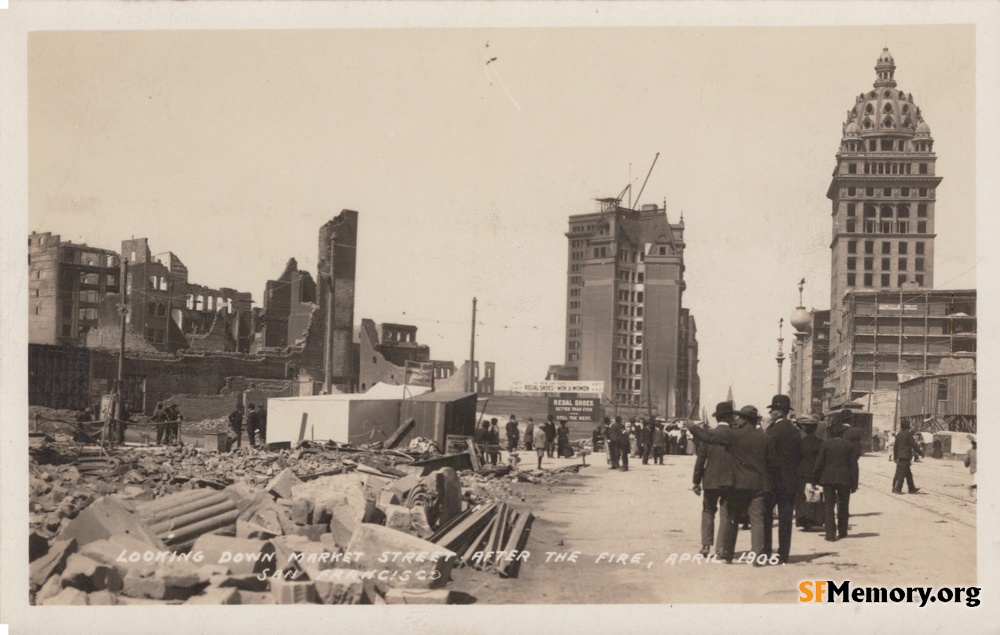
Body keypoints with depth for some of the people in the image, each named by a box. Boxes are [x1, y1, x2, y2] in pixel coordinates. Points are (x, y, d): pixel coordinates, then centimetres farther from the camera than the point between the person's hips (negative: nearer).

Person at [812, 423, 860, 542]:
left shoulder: (826, 444, -1)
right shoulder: (850, 445, 2)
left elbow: (819, 463, -3)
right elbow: (854, 465, 1)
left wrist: (815, 479, 5)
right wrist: (854, 484, 4)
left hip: (828, 479, -1)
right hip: (844, 480, 1)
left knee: (828, 506, 1)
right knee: (843, 507, 15)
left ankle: (830, 534, -6)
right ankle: (842, 532, 22)